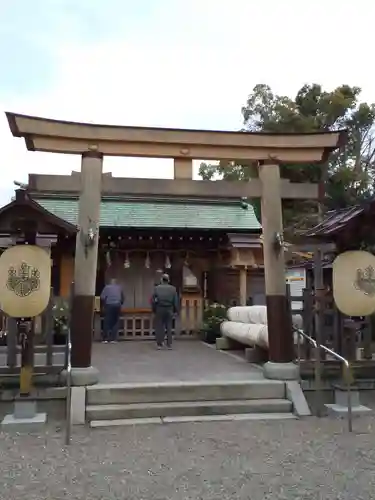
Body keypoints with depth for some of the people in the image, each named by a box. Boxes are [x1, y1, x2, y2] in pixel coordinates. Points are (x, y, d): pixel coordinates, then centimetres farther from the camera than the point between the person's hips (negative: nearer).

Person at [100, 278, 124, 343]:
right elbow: (123, 298, 23)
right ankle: (113, 339, -1)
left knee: (107, 322, 1)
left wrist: (104, 304, 13)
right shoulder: (119, 288, 19)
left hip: (109, 305, -2)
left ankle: (105, 339, -1)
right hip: (117, 305, 2)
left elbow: (102, 297, -1)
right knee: (115, 322, 4)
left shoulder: (107, 287, 10)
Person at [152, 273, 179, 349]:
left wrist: (154, 310, 8)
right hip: (169, 310, 1)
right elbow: (176, 301, 1)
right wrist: (175, 310, 10)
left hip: (159, 310, -1)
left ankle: (159, 344, 7)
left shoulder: (157, 288, -4)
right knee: (169, 327, 7)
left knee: (159, 327, 5)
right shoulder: (173, 289, -1)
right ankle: (169, 344, 7)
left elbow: (153, 300, -2)